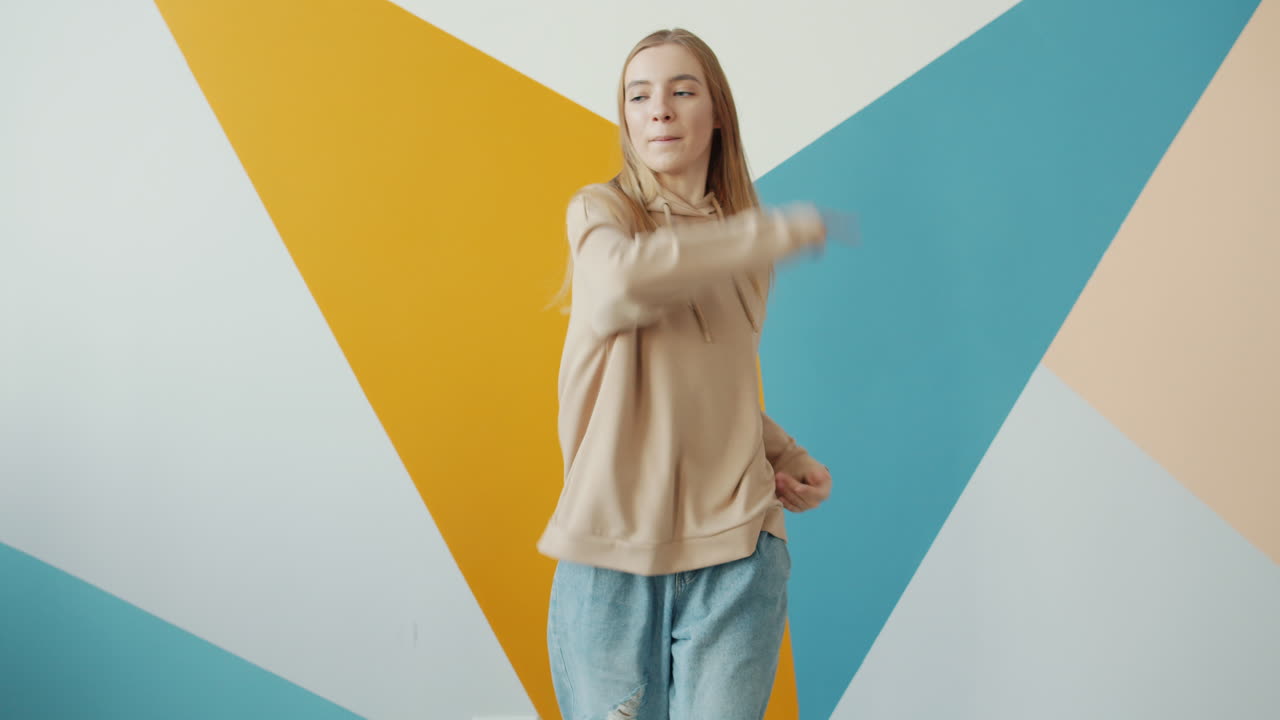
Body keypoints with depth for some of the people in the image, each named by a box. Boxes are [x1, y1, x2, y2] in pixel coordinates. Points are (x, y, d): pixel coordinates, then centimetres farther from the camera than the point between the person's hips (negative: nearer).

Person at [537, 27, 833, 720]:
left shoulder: (740, 245, 12)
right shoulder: (599, 209, 1)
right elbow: (622, 280, -25)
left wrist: (787, 457, 5)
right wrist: (775, 232, -16)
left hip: (733, 550, 3)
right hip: (612, 552, -2)